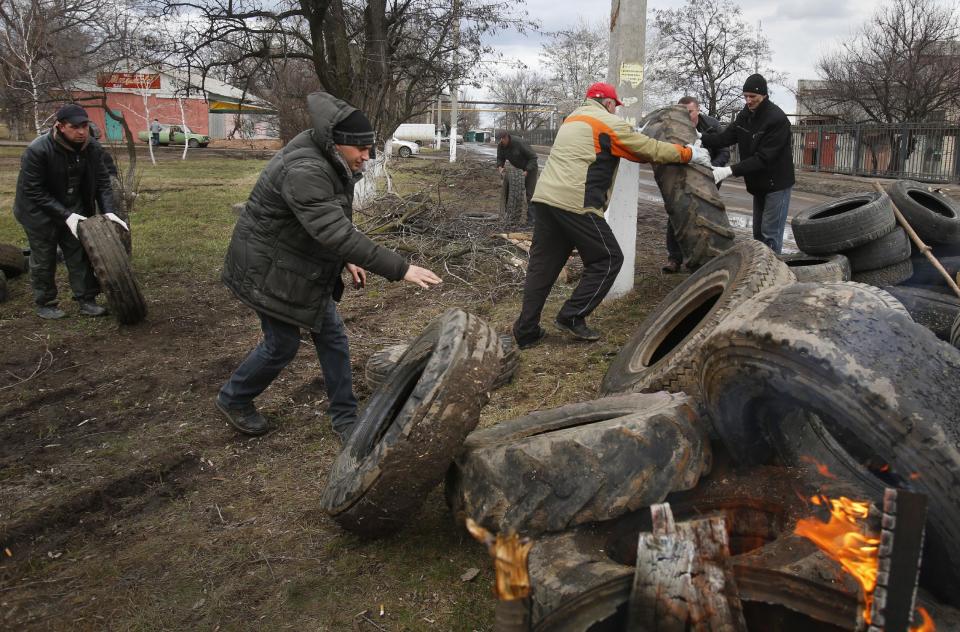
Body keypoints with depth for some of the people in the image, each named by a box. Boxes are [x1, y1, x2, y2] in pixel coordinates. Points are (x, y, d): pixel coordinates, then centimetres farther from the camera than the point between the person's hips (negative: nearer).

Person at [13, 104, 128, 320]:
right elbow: (33, 191, -23)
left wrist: (108, 211, -18)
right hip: (40, 212, -4)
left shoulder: (93, 148, -10)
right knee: (43, 259, 6)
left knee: (80, 255, 5)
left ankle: (86, 301, 14)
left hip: (73, 210, 5)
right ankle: (44, 304, 20)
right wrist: (65, 215, -27)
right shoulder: (37, 150, -26)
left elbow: (102, 181, -4)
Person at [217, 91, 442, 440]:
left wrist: (346, 259, 9)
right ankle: (233, 400, 30)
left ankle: (345, 417, 21)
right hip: (272, 270, -9)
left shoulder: (329, 163, 1)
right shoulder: (304, 172, -31)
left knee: (332, 336, 9)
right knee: (282, 345, 3)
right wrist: (400, 269, -40)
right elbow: (337, 234, -39)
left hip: (304, 266, 9)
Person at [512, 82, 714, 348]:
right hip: (574, 203, -8)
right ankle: (572, 317, 3)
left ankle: (526, 331, 11)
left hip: (544, 197, 8)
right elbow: (651, 149, 4)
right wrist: (690, 153, 15)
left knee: (543, 264, 12)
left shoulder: (572, 119, 25)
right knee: (608, 259, 5)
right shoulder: (609, 123, 0)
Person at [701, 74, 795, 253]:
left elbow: (763, 158, -29)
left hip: (777, 183, -8)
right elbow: (725, 137, -7)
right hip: (759, 184, 8)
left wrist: (731, 171, -35)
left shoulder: (777, 119, -23)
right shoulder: (745, 115, 1)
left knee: (770, 233, -8)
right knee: (758, 232, 15)